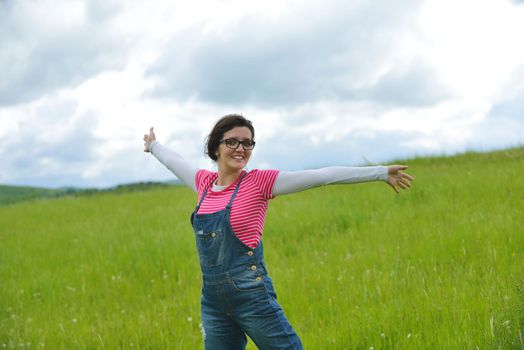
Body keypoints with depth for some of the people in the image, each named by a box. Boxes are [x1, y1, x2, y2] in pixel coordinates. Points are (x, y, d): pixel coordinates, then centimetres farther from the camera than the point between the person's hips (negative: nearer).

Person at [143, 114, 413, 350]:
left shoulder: (259, 182, -5)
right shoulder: (204, 183, 9)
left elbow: (323, 176, -10)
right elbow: (174, 161, 31)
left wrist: (380, 172, -12)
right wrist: (153, 145, 50)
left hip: (252, 296, -5)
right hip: (213, 302, 5)